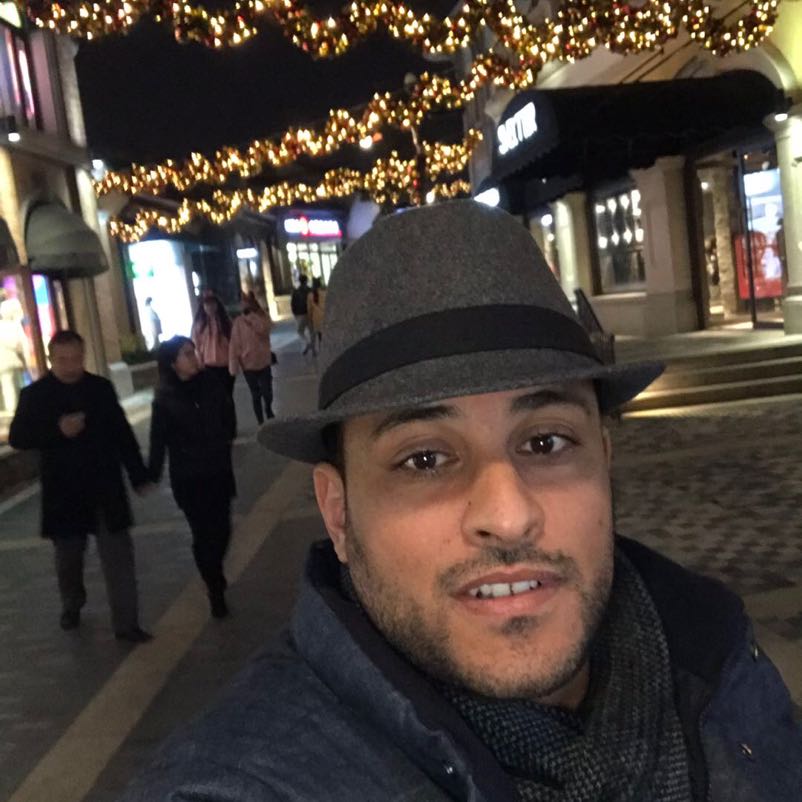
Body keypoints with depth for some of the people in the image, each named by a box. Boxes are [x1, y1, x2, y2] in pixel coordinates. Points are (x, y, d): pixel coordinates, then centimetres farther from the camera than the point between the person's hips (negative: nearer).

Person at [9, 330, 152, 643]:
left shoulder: (102, 388, 1)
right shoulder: (34, 394, -4)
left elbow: (122, 433, 6)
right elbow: (17, 437, -8)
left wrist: (138, 475, 6)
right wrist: (57, 430, -24)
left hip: (106, 487, 1)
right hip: (63, 492, 0)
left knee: (118, 556, -1)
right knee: (68, 557, 17)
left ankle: (126, 624, 6)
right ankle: (71, 607, 44)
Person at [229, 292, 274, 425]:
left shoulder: (263, 316, -5)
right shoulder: (239, 322, -7)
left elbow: (264, 329, -27)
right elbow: (235, 345, -8)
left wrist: (251, 315, -25)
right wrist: (234, 366, -11)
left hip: (264, 362, 0)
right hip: (248, 364, 0)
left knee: (267, 392, 5)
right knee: (255, 395, 10)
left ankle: (269, 412, 36)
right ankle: (260, 421, 25)